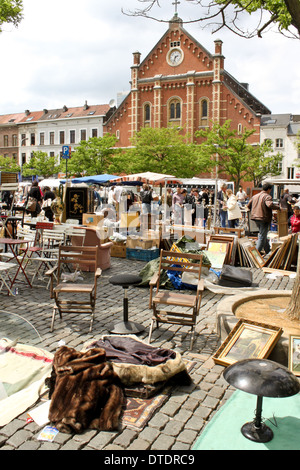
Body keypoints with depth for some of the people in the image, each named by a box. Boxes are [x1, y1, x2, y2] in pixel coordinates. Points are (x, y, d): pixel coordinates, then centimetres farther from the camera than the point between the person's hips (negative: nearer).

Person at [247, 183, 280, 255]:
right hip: (264, 218, -8)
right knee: (262, 236, -1)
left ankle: (268, 250, 34)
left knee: (263, 234, 22)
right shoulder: (267, 196, -12)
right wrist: (278, 207, -16)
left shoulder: (255, 196, 11)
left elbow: (248, 206, 16)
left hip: (256, 218, 8)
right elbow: (270, 205, -30)